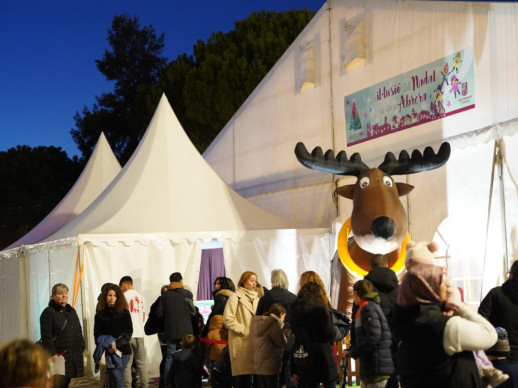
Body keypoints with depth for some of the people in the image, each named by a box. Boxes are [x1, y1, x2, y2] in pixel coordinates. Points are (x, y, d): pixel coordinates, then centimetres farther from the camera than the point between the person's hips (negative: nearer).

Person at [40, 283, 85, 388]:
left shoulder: (71, 311, 18)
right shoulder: (48, 312, -4)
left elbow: (79, 332, 23)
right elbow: (46, 336, -11)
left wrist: (81, 350, 14)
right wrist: (53, 353, -19)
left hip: (74, 357, 7)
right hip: (58, 355, -7)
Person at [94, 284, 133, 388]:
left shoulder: (124, 312, 4)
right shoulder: (100, 314, 8)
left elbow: (128, 332, -1)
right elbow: (97, 334, 6)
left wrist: (117, 345, -15)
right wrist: (107, 347, -11)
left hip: (123, 350, 0)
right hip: (108, 352, 0)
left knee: (117, 378, -1)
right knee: (116, 378, -10)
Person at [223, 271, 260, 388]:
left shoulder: (256, 298, 20)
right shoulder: (236, 297, -3)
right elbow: (228, 319, -12)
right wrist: (243, 330, -11)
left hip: (254, 341, 7)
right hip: (241, 342, -7)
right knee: (243, 376, -9)